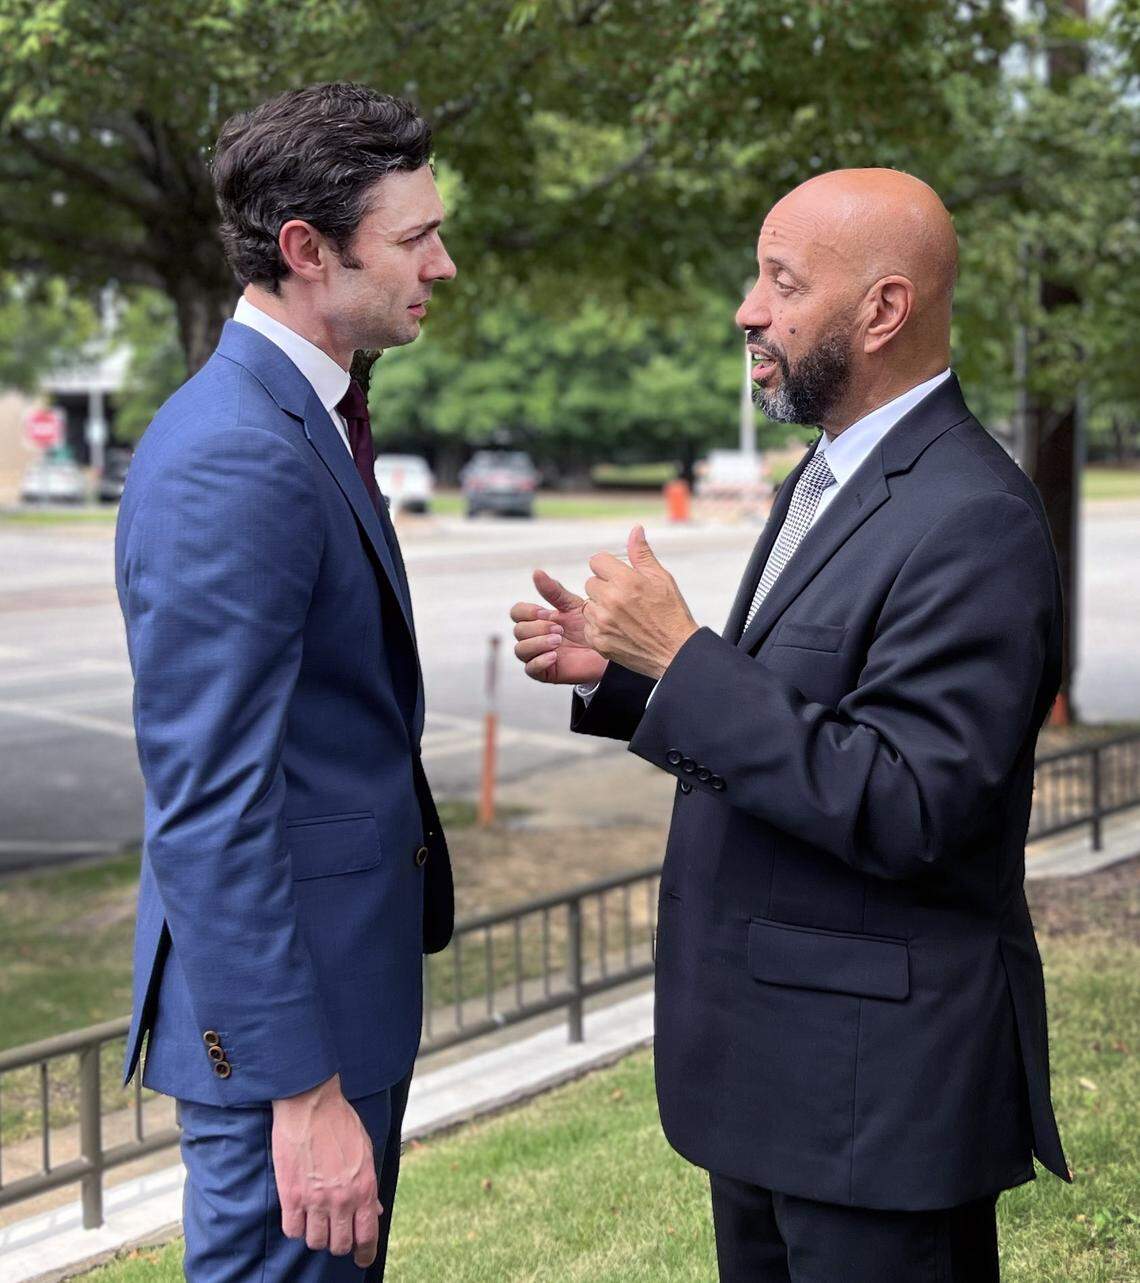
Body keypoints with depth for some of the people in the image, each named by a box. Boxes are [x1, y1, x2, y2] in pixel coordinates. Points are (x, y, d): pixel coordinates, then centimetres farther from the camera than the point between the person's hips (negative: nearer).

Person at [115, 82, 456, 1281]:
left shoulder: (305, 419, 9)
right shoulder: (232, 460, -23)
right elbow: (208, 806, -25)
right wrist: (301, 1089, -25)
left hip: (346, 966, 10)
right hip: (279, 999, -10)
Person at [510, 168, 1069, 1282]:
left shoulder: (975, 526, -21)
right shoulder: (828, 478, 11)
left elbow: (903, 807, -27)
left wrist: (683, 658, -25)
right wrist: (615, 673, 3)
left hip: (880, 1082, -9)